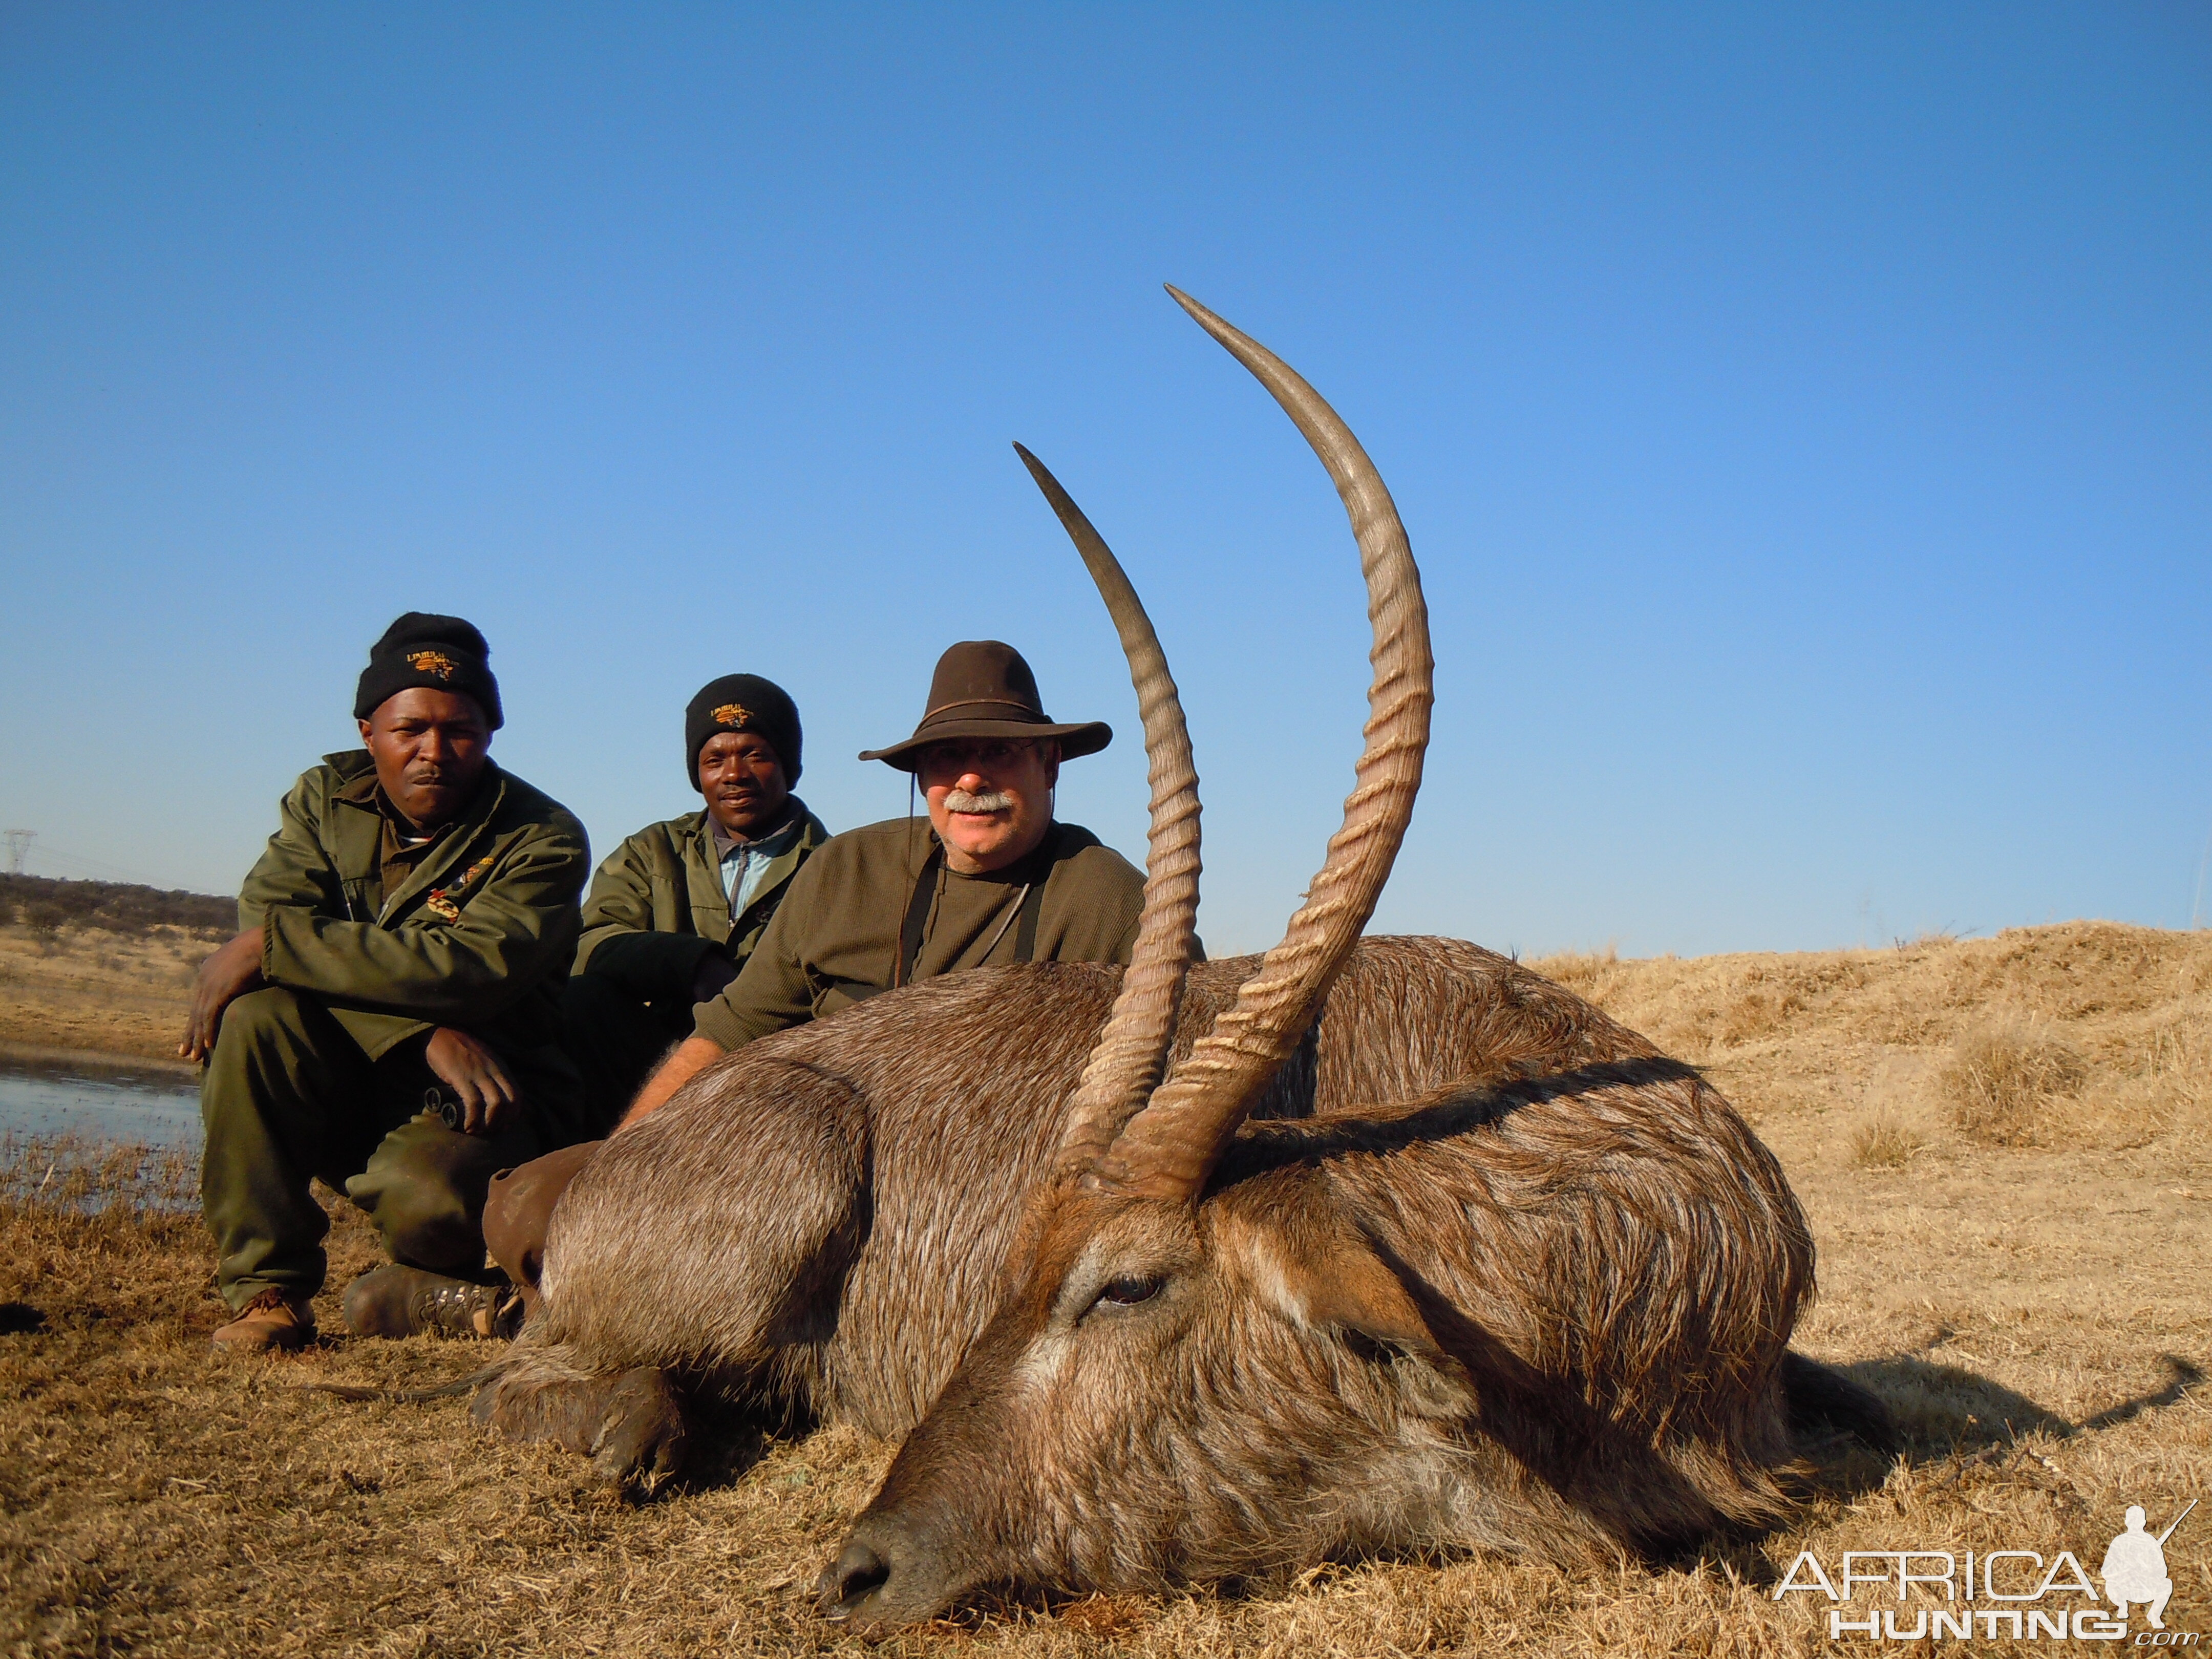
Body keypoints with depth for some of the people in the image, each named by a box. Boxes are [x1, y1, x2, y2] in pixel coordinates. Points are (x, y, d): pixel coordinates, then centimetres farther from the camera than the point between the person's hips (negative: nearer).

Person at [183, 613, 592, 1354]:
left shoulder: (544, 839, -11)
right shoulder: (324, 799, 2)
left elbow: (475, 967, -27)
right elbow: (267, 924, -15)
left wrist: (271, 945, -27)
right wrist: (426, 1031, -29)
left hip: (482, 1097, -3)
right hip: (343, 1091, 4)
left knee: (426, 1205, -34)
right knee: (254, 1011, -26)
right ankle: (266, 1291, -15)